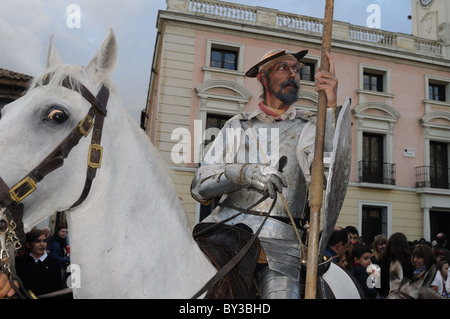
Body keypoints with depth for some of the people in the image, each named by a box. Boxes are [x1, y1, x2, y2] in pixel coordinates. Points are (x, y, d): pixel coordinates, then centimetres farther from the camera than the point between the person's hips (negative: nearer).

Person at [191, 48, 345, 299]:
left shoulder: (310, 126, 11)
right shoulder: (237, 125, 15)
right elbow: (200, 187, 4)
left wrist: (330, 107, -15)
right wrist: (245, 173, -14)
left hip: (278, 239, -1)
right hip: (224, 226, 1)